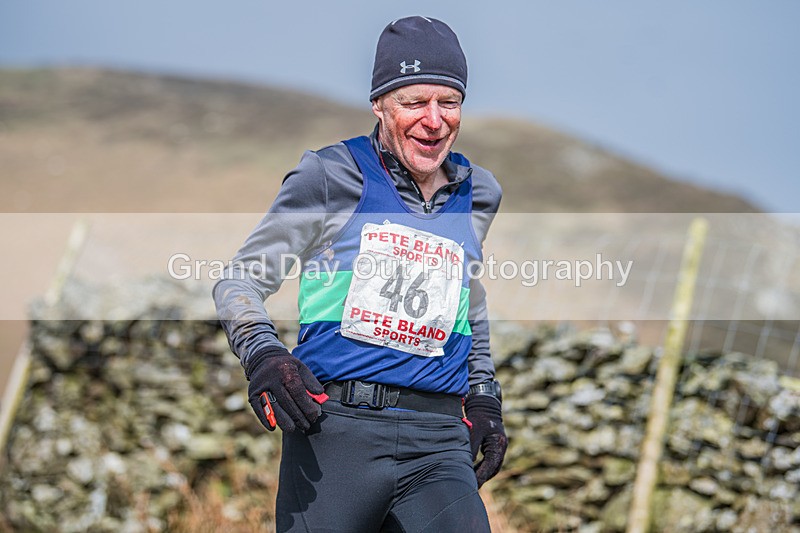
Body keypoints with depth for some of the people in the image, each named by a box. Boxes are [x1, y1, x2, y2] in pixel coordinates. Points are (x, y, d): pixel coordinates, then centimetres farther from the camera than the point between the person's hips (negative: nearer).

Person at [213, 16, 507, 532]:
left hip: (438, 447, 3)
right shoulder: (333, 178, 1)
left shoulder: (477, 195, 15)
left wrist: (484, 395, 23)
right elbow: (240, 278, 5)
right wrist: (262, 353, -13)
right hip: (334, 432, -3)